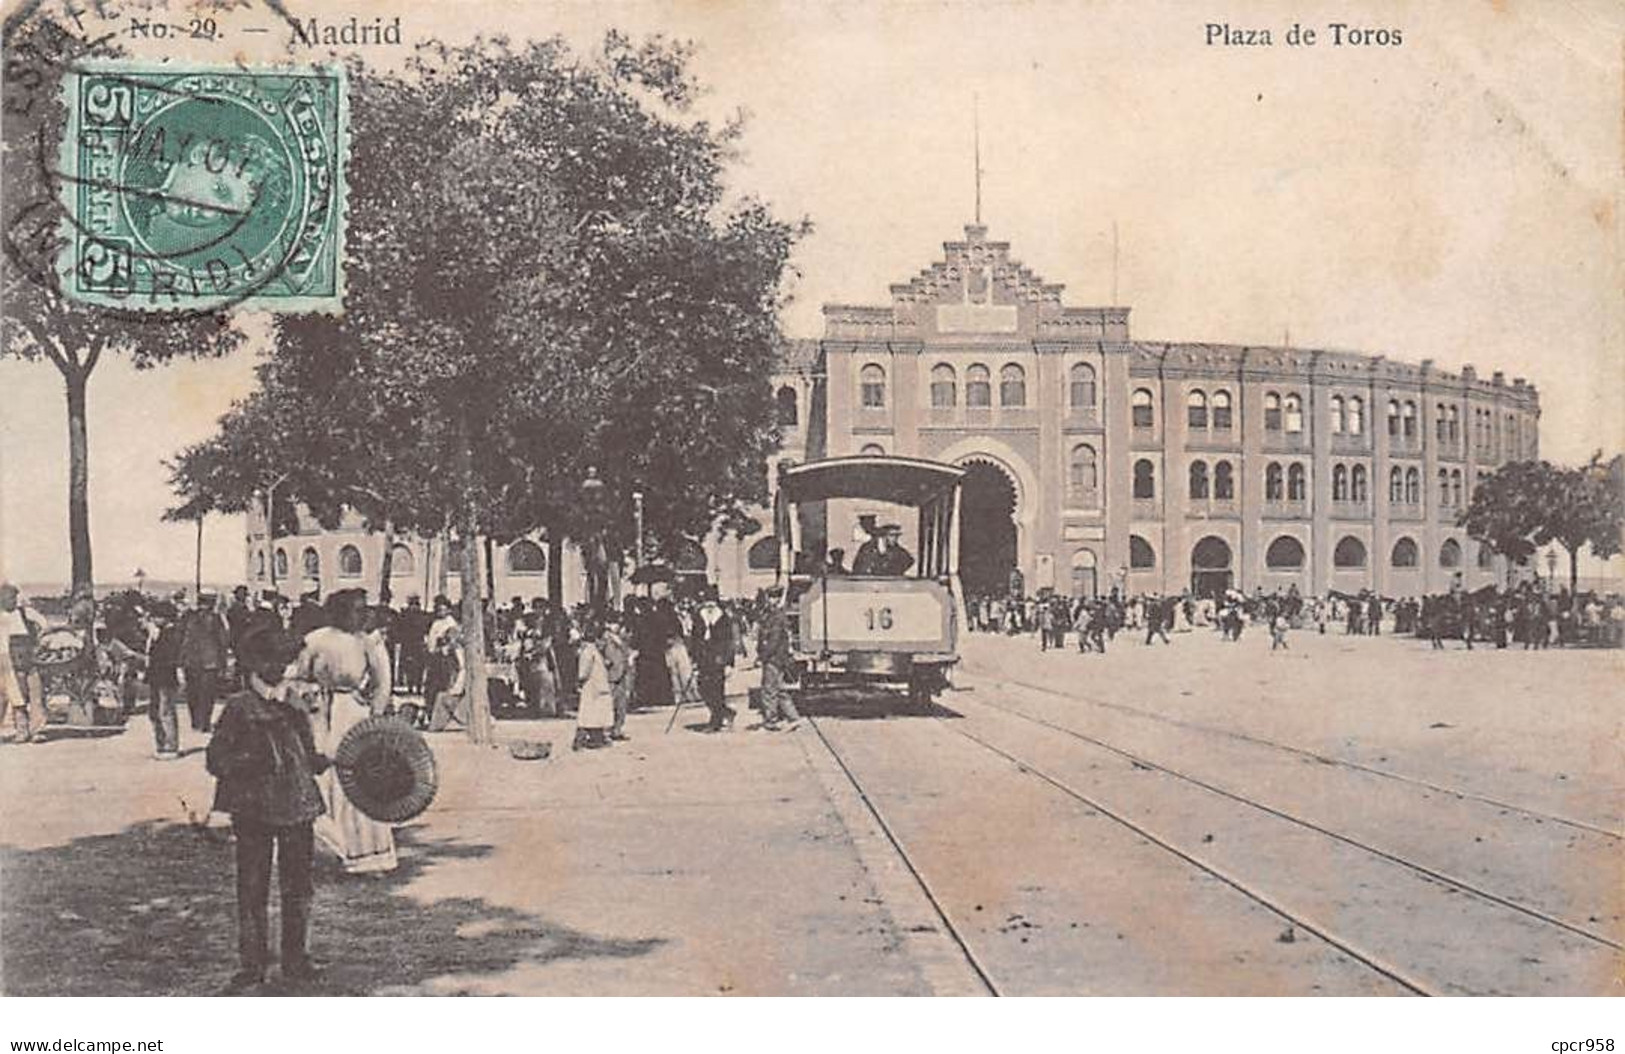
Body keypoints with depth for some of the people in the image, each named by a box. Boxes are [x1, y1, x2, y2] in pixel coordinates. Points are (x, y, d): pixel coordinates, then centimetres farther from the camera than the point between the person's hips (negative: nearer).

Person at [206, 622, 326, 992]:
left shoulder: (296, 707, 10)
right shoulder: (239, 708, -3)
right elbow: (216, 759, -5)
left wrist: (323, 761, -3)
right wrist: (248, 761, -21)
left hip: (297, 808, 4)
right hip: (253, 811, -4)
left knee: (298, 887, 9)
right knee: (252, 889, 1)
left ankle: (296, 960, 21)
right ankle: (251, 964, 12)